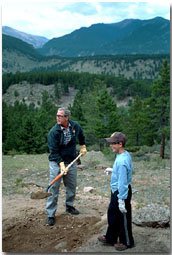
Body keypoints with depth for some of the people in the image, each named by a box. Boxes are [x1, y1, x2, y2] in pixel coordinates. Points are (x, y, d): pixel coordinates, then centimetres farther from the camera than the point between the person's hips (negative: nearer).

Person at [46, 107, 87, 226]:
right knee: (54, 189, -2)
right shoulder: (54, 131, -18)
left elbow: (81, 135, 20)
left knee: (72, 186, 16)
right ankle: (50, 214, 9)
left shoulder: (75, 126, -6)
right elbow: (54, 151, -18)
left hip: (71, 162, 4)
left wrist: (83, 146, 19)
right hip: (56, 162, -4)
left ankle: (69, 206, 38)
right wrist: (61, 164, -26)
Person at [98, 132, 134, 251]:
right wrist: (114, 170, 25)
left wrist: (121, 200, -23)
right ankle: (111, 238, 40)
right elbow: (130, 168, 15)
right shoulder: (126, 154, -1)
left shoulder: (121, 161, -30)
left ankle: (127, 242, 30)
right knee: (112, 214, 23)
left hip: (122, 192, -10)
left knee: (123, 218, 9)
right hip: (116, 191, 10)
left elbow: (122, 182, -28)